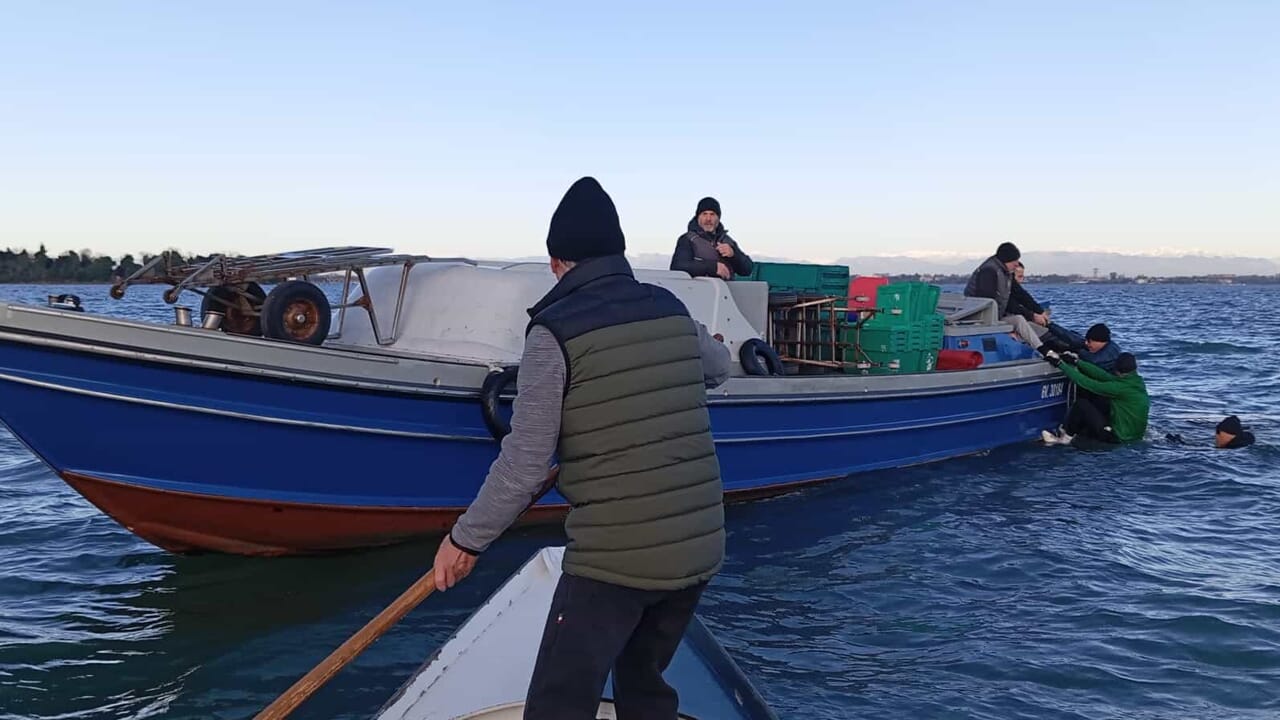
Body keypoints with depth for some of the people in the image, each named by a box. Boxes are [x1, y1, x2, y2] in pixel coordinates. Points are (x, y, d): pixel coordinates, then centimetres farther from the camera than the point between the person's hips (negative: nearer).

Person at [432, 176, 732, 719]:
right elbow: (717, 367, 28)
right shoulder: (671, 309, 6)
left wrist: (466, 540, -1)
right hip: (699, 546, 7)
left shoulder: (554, 331, -12)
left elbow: (525, 461, -13)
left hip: (614, 558, -6)